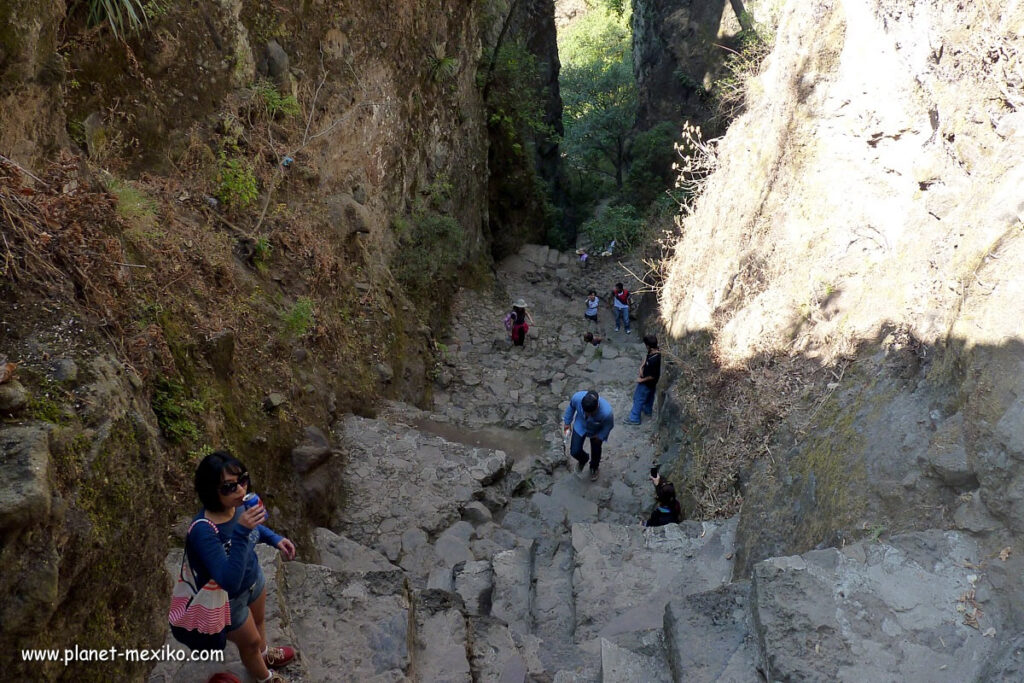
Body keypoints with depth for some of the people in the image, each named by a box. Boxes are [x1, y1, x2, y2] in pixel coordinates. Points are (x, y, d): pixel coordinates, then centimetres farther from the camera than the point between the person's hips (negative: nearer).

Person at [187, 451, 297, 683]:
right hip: (228, 598, -6)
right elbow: (230, 582, -44)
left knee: (258, 620, 35)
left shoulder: (239, 505, -21)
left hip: (253, 578, 6)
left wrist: (275, 539, -13)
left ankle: (264, 655, 67)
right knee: (250, 641, 23)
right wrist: (241, 533, -51)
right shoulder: (203, 530, -41)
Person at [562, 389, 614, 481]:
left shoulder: (606, 412, -46)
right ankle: (583, 459, 43)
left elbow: (609, 425, -20)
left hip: (596, 431, -1)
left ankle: (594, 468, 58)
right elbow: (571, 407, -13)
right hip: (580, 426, 1)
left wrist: (600, 436, -6)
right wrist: (567, 422, 0)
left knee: (596, 452, 22)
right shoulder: (577, 397, -40)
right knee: (575, 451, 4)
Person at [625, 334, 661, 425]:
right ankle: (648, 410, 55)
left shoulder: (654, 360, -40)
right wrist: (641, 367, -7)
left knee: (638, 399, 10)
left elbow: (652, 376, -29)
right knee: (649, 396, 31)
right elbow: (646, 358, 6)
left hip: (647, 383, -8)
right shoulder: (653, 351, -15)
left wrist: (641, 380, -16)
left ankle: (634, 418, 25)